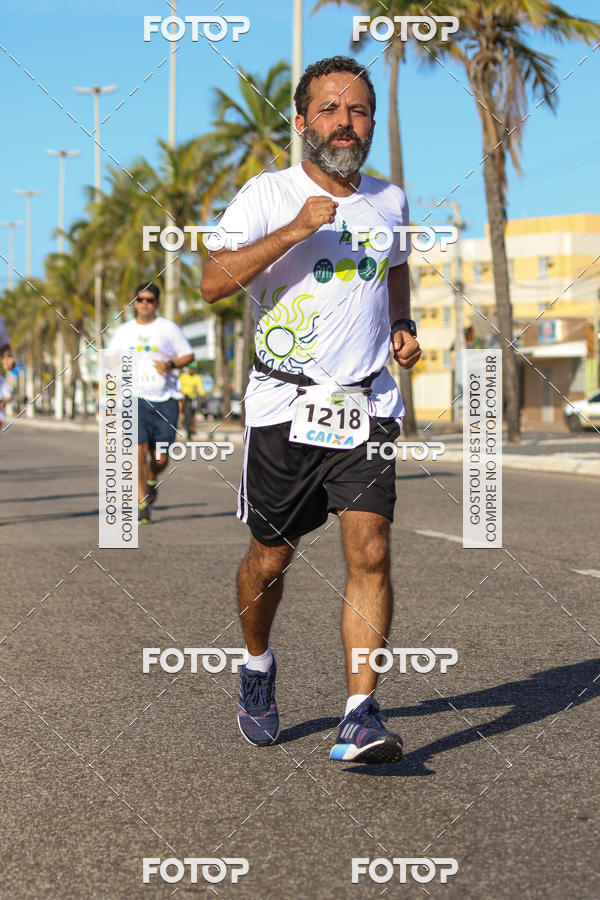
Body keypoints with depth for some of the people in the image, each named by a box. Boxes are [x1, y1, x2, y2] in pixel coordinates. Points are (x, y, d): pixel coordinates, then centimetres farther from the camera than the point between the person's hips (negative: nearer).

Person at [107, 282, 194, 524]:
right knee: (139, 449, -15)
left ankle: (151, 479, 34)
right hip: (136, 398, 0)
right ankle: (142, 504, -6)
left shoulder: (168, 328, 7)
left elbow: (188, 355, 9)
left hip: (165, 399, 0)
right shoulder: (123, 331, 12)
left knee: (161, 458, -1)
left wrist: (171, 364, -11)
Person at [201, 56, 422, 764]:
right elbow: (212, 282, -14)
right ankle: (257, 669, 38)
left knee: (370, 552, -13)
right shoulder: (268, 194, -3)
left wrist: (402, 325, 11)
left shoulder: (389, 201, 12)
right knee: (271, 556, 9)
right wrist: (293, 231, -23)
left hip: (368, 406, 2)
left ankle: (361, 715, -12)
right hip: (284, 405, -2)